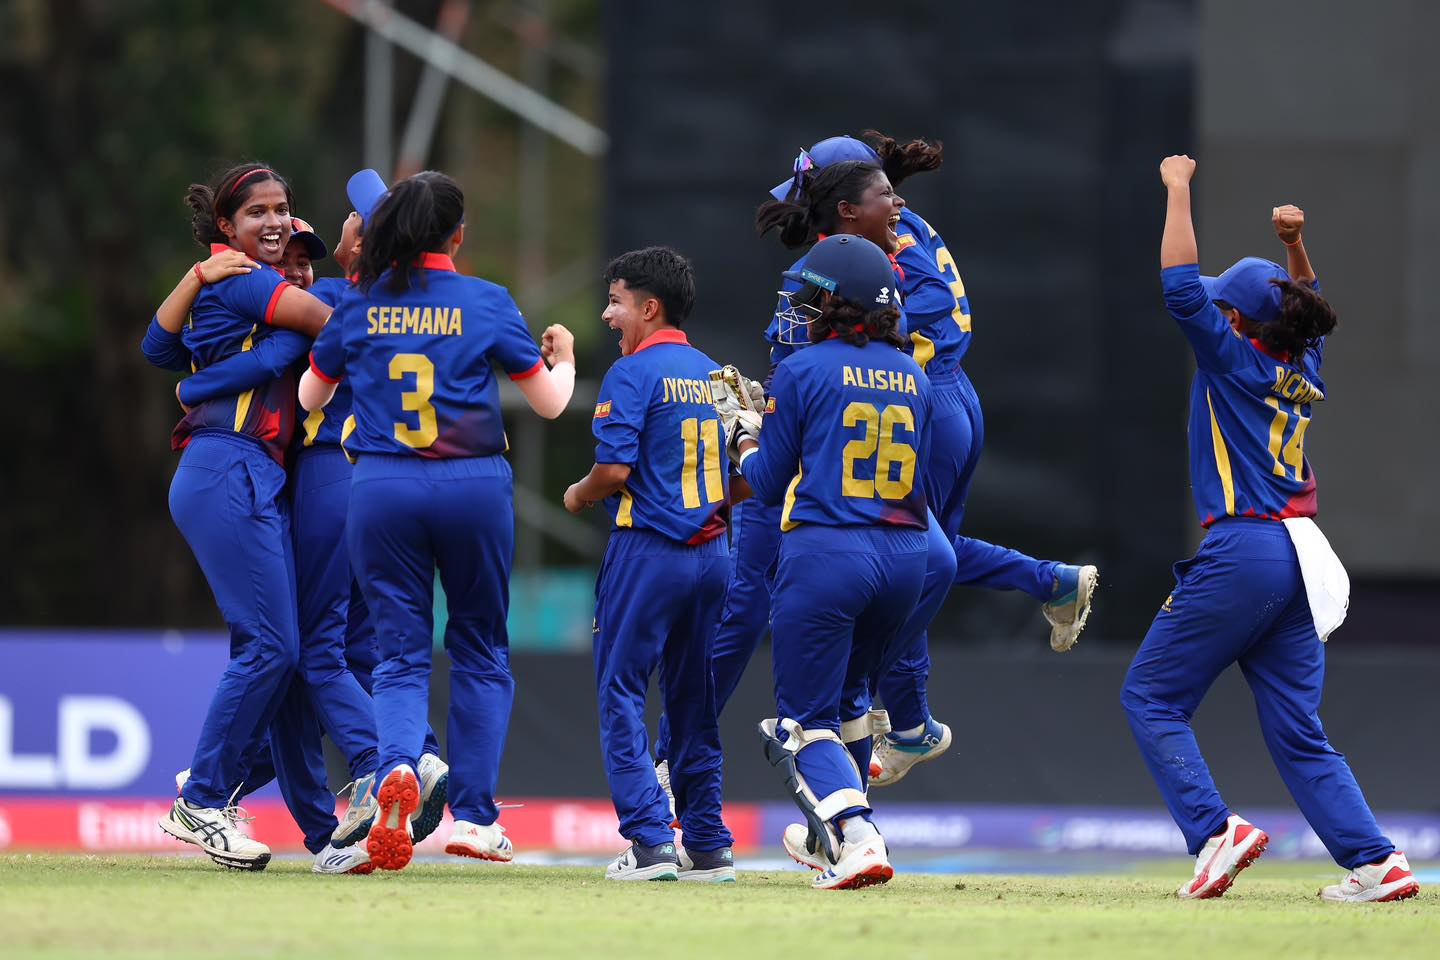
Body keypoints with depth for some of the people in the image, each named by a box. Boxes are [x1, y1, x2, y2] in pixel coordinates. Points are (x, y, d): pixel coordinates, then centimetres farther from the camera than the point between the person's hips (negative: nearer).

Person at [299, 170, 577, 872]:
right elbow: (550, 402, 4)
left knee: (401, 652, 4)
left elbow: (311, 397, 14)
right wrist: (564, 360, 26)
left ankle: (398, 767, -26)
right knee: (480, 649, 15)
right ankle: (473, 814, 12)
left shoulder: (360, 304, 2)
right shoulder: (487, 303, -2)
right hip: (473, 486, -1)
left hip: (381, 489, 1)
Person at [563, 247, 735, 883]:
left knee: (621, 694, -2)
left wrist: (578, 496, 2)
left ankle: (650, 840, -12)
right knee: (693, 701, 13)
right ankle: (708, 846, 13)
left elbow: (615, 469, -17)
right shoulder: (713, 374, 12)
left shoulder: (633, 373, -10)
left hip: (648, 550, -7)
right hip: (710, 552, 7)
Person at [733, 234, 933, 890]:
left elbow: (769, 484, -1)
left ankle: (856, 836, -22)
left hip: (825, 550, -6)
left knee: (805, 719, -2)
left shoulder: (803, 372, -5)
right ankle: (833, 828, 31)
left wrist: (743, 437, 22)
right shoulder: (913, 378, 11)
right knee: (847, 696, 26)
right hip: (904, 553, 6)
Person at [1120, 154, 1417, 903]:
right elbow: (1304, 311, 35)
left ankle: (1215, 831, -14)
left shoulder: (1235, 360, -5)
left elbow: (1180, 287, -11)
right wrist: (1294, 246, 21)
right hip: (1300, 555, 8)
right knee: (1296, 730, 8)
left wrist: (1178, 192, -3)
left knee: (1150, 695, 2)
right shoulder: (1303, 370, 14)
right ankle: (1375, 861, -3)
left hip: (1241, 552, -8)